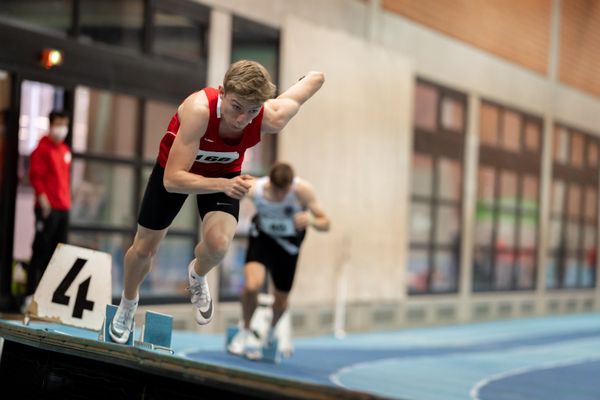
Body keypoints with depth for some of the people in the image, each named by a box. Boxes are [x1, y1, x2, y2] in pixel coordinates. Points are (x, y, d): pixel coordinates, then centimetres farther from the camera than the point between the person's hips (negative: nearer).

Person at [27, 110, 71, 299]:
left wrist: (67, 199, 16)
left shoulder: (65, 150, 17)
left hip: (64, 208, 8)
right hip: (48, 208, -8)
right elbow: (35, 176, -13)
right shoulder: (42, 148, -6)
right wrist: (43, 199, -21)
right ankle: (31, 294, -4)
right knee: (41, 250, -7)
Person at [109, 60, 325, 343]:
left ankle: (197, 276, 14)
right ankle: (128, 302, 47)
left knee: (218, 244, -25)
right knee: (144, 249, 11)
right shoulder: (199, 109, -44)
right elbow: (173, 180, -44)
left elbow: (316, 78, -17)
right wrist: (223, 185, -57)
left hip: (225, 171, 1)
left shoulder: (271, 119, -35)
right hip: (174, 166, -1)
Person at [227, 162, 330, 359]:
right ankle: (246, 331, 3)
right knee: (252, 285, -26)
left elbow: (325, 223, -31)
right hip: (262, 237, -1)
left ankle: (270, 333, 46)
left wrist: (310, 221, -52)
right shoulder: (254, 189, -31)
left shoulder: (302, 190, -34)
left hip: (288, 243, 1)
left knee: (281, 299, 11)